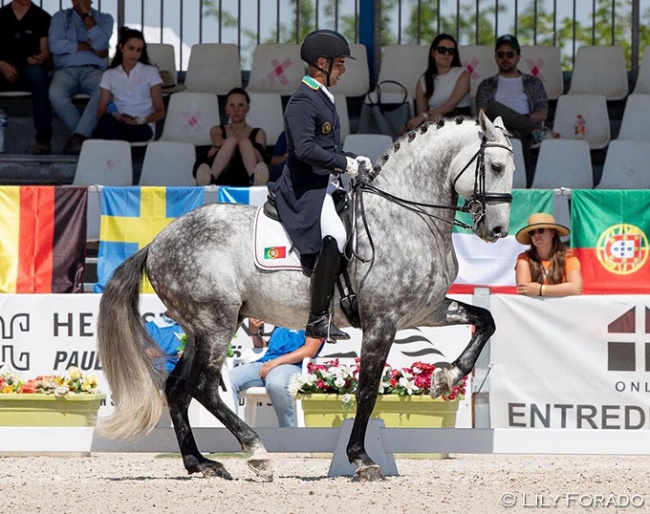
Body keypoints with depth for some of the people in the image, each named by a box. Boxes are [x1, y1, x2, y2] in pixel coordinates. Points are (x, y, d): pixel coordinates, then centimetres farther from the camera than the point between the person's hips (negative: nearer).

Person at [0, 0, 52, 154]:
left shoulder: (42, 18, 11)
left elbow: (46, 53, 1)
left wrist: (42, 59, -22)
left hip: (30, 69, -1)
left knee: (37, 72, -37)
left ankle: (44, 139, -40)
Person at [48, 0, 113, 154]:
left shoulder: (104, 19, 14)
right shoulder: (61, 17, 14)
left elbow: (100, 44, -7)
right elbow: (55, 45, -3)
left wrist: (87, 14, -4)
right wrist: (90, 48, -2)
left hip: (93, 71, 0)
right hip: (67, 70, 0)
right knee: (56, 93, -35)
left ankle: (78, 137, -39)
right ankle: (87, 136, -23)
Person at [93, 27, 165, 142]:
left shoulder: (150, 72, 13)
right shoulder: (109, 75, 18)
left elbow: (160, 111, 8)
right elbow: (101, 112, 9)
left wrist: (143, 120, -14)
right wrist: (113, 115, -16)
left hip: (143, 128, -2)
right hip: (117, 123, 2)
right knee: (106, 120, -38)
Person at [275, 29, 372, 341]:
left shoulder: (323, 98, 19)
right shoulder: (302, 101, -13)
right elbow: (305, 148, -25)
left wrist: (353, 162, 11)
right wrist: (344, 163, -19)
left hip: (326, 186, 11)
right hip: (304, 190, -11)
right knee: (334, 236, -28)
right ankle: (317, 320, -29)